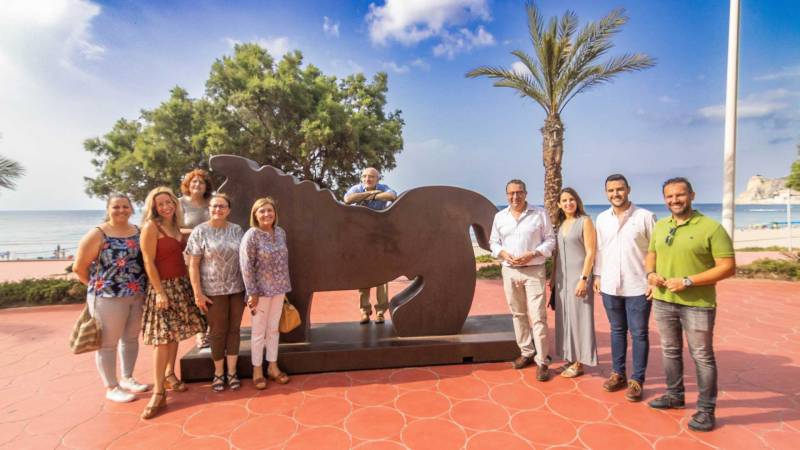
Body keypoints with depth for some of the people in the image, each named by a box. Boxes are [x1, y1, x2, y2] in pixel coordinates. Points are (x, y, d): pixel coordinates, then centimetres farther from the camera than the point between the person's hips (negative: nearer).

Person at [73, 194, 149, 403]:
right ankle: (111, 387, 19)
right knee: (108, 343, 5)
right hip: (108, 297, -5)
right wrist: (98, 285, -2)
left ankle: (127, 379, 33)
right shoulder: (98, 234, -10)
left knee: (131, 339, 17)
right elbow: (79, 267, -7)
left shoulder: (138, 231, 5)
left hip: (138, 296, 6)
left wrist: (141, 284, 5)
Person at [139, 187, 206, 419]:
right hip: (162, 286, -7)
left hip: (181, 285, 7)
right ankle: (159, 392, 0)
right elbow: (149, 263, -14)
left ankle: (169, 374, 29)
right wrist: (160, 292, -18)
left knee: (175, 334, 13)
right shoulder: (151, 227, -11)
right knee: (162, 338, -7)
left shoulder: (175, 226, 9)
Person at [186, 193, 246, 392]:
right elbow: (193, 265, -6)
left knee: (234, 330, 9)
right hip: (213, 290, -2)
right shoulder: (200, 231, -5)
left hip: (237, 288, 3)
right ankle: (218, 373, 26)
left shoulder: (236, 230, 4)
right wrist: (198, 293, -11)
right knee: (218, 331, 9)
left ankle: (232, 372, 22)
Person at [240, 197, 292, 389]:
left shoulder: (281, 232, 4)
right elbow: (246, 266, -15)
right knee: (259, 331, 7)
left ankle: (273, 366, 28)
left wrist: (284, 285, 10)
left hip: (278, 288, 5)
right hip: (261, 290, -5)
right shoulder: (251, 235, -14)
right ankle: (257, 370, 22)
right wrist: (252, 292, -16)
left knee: (273, 329, 15)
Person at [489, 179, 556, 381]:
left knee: (538, 316, -6)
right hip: (510, 271, 4)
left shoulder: (540, 214, -2)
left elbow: (550, 240, -1)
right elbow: (494, 242, 12)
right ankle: (526, 353, 26)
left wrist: (532, 254, -15)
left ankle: (542, 361, 4)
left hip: (534, 270, -4)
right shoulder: (499, 217, 8)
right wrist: (504, 254, -9)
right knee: (518, 314, 12)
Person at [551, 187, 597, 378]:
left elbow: (591, 252, -13)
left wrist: (583, 279, -18)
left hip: (578, 276, -6)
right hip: (562, 277, 6)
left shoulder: (585, 221, -8)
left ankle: (579, 363, 11)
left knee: (578, 317, 1)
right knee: (565, 318, 11)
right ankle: (570, 358, 23)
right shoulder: (560, 224, 11)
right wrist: (553, 277, 12)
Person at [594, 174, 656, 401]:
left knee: (639, 333, 6)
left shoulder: (645, 216, -7)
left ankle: (637, 380, 18)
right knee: (617, 330, 15)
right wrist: (597, 275, 10)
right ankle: (618, 374, 27)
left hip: (638, 286, -4)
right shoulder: (602, 218, 6)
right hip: (610, 286, 4)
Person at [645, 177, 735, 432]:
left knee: (702, 357, 7)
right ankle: (674, 396, 35)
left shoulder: (711, 227, -11)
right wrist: (651, 273, -3)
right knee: (670, 351, 18)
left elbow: (728, 267, -14)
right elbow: (651, 254, 19)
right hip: (663, 301, 6)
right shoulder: (660, 226, 7)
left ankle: (706, 409, 22)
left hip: (697, 304, -5)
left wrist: (688, 281, -21)